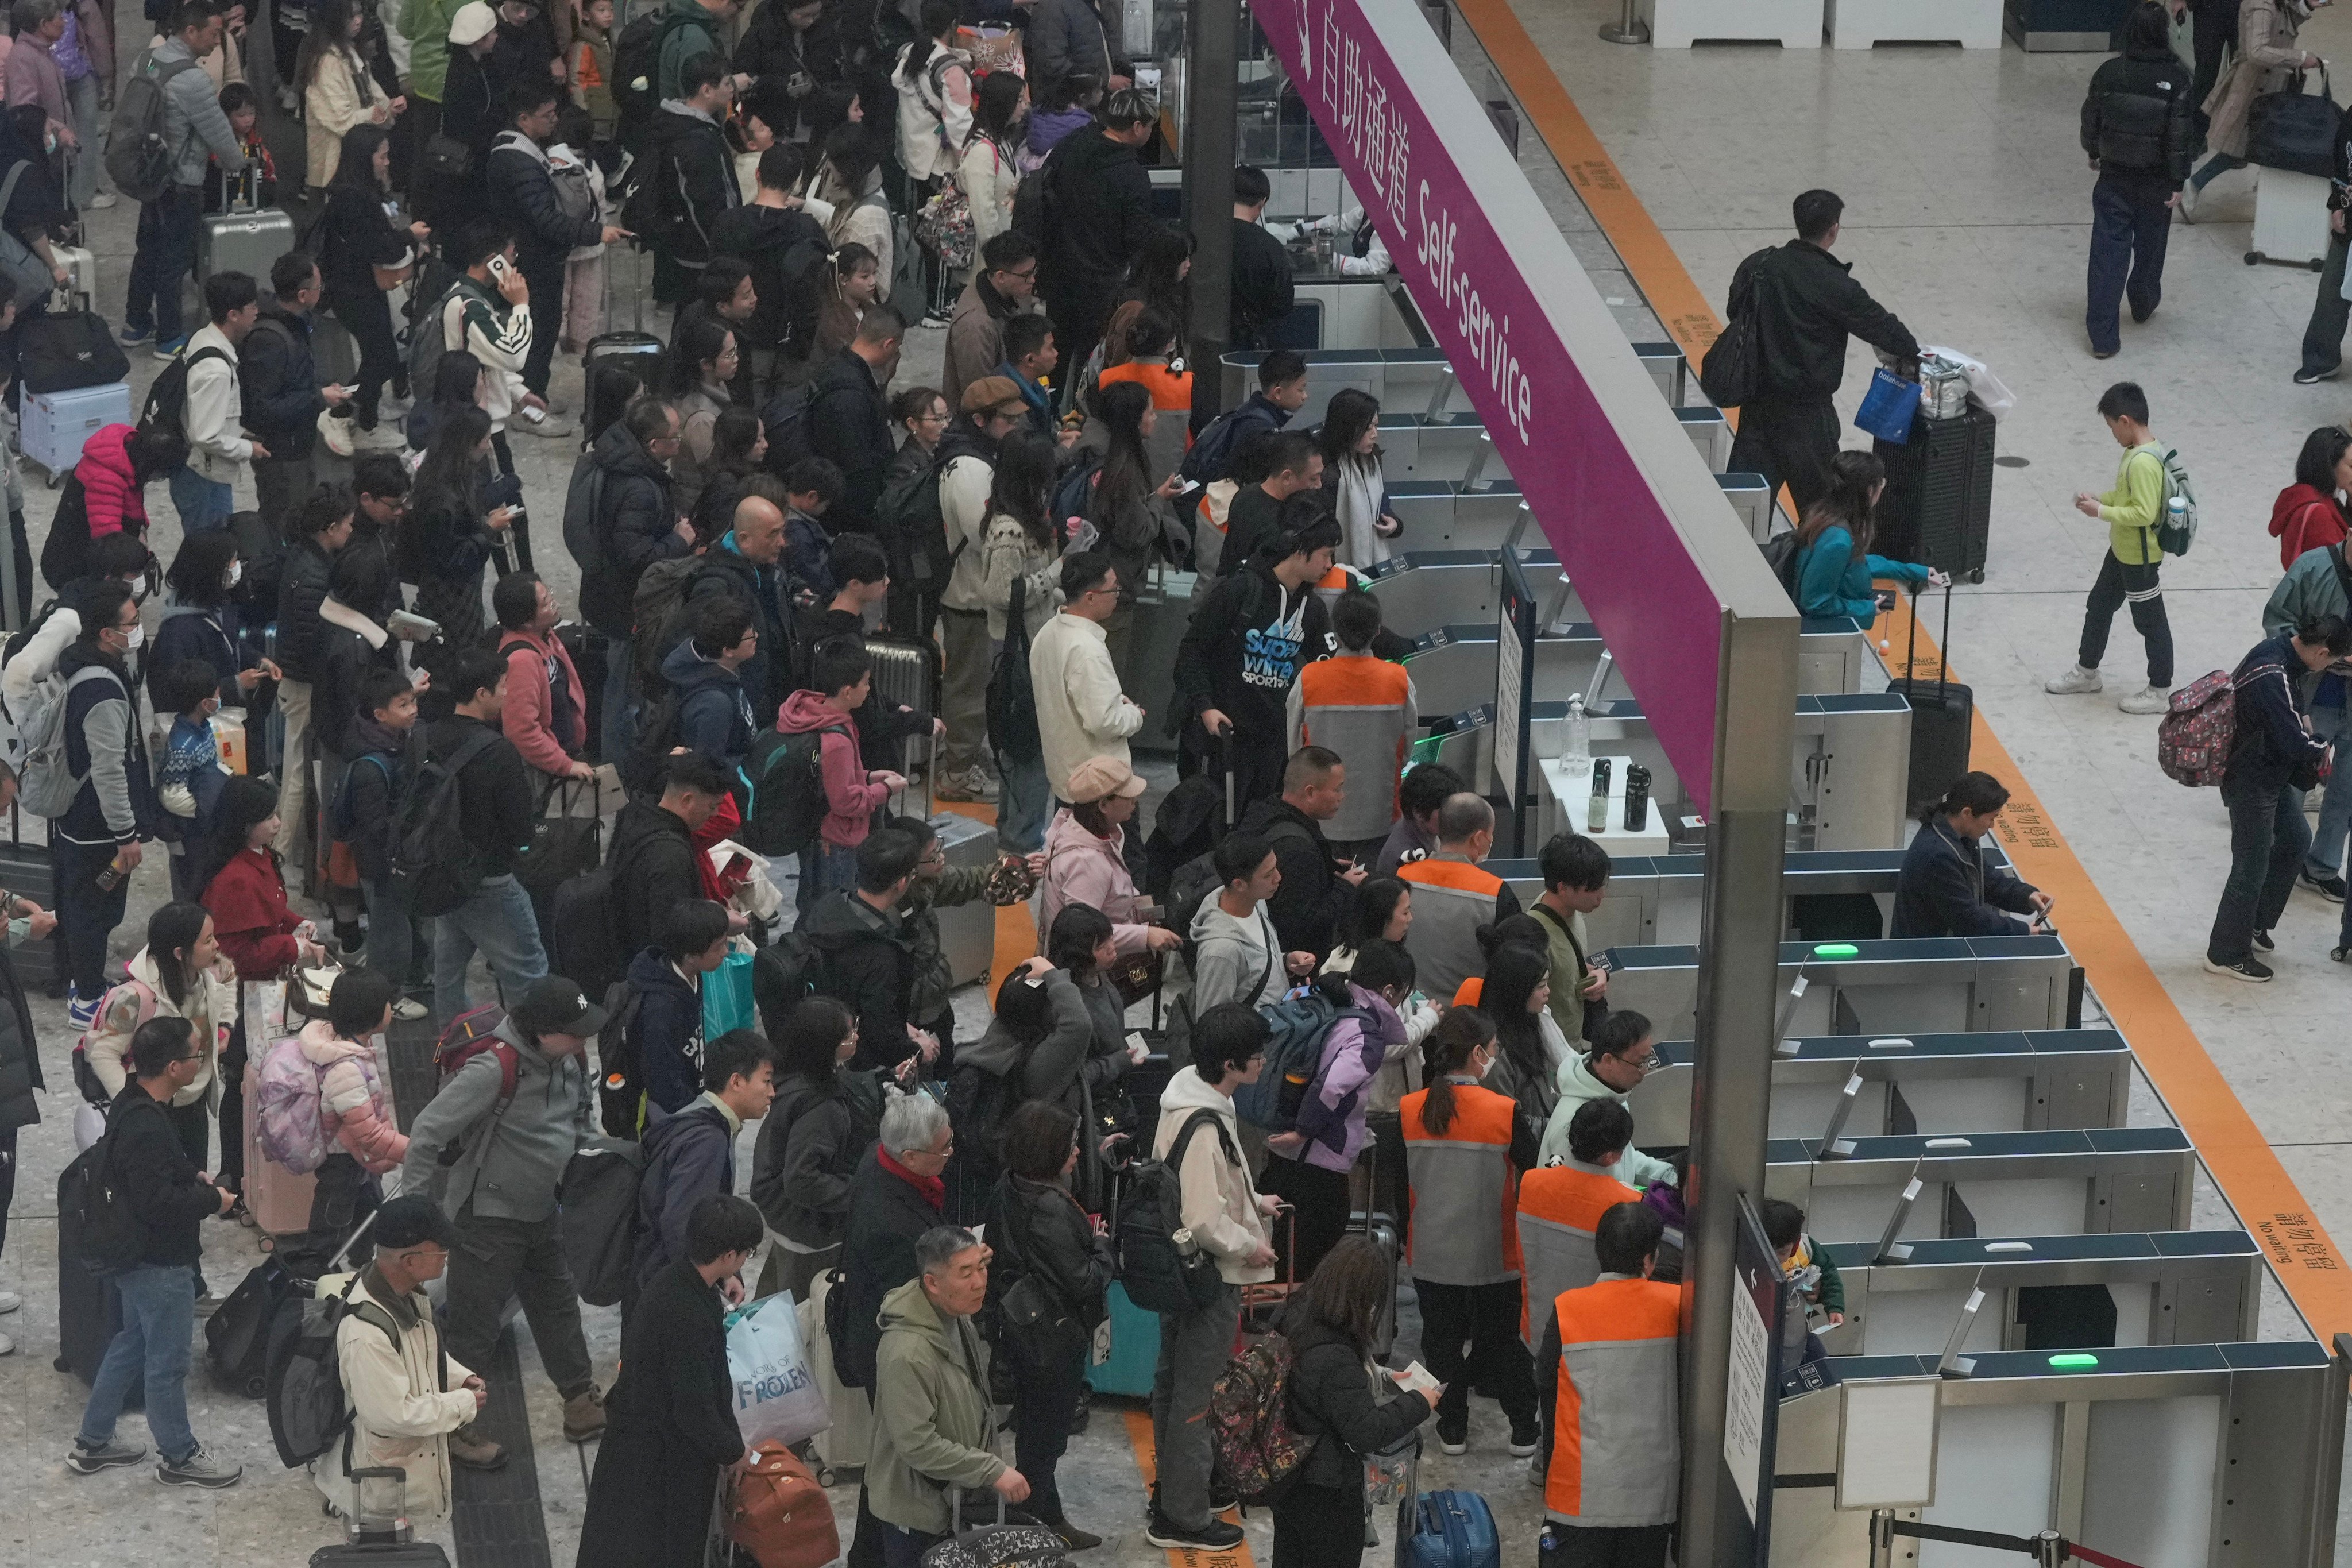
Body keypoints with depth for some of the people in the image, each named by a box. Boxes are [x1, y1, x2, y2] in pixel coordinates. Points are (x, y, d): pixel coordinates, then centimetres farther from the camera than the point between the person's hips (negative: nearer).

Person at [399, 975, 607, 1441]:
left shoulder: (566, 1059, -3)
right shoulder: (494, 1068, -30)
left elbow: (577, 1119, 19)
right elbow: (428, 1131, -27)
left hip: (542, 1210, 9)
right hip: (488, 1219, -9)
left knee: (557, 1305, 24)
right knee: (472, 1328, 1)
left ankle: (580, 1398, 41)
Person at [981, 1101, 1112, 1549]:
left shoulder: (1007, 1192, -1)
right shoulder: (1050, 1209, -28)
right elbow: (1083, 1280, -24)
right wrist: (1103, 1245, -6)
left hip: (1019, 1325, 9)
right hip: (1054, 1339, -9)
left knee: (1036, 1431, 21)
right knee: (1044, 1434, 5)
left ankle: (1048, 1521, 35)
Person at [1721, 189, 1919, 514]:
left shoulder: (1757, 266, -1)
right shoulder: (1831, 285, -18)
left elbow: (1735, 313, 10)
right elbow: (1877, 322, -8)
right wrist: (1913, 352, 8)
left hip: (1757, 399, 6)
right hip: (1804, 411, -6)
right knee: (1818, 496, 10)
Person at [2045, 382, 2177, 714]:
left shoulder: (2144, 462, -29)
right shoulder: (2138, 450, 2)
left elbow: (2144, 512, -31)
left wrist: (2101, 511, -24)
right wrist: (2099, 498, 2)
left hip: (2140, 558, -10)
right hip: (2122, 550, 10)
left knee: (2150, 623, 5)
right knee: (2099, 608, 22)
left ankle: (2160, 691, 18)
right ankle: (2086, 673, 38)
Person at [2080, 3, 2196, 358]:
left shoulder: (2109, 73, -9)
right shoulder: (2179, 78, -16)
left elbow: (2091, 122, 3)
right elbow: (2182, 134, -15)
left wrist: (2095, 154, 22)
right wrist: (2178, 180, -6)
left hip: (2114, 175, 1)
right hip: (2156, 179, -1)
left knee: (2108, 250, 2)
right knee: (2150, 243, 23)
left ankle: (2102, 335, -3)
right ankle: (2143, 303, 48)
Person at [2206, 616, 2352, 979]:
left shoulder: (2278, 649, -2)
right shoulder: (2271, 675, -33)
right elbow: (2292, 741, -30)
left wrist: (2300, 721, 3)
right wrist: (2320, 748, -11)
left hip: (2273, 773, 10)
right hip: (2252, 782, -10)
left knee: (2295, 840, 24)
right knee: (2251, 868, 3)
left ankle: (2256, 923, 38)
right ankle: (2226, 955, 17)